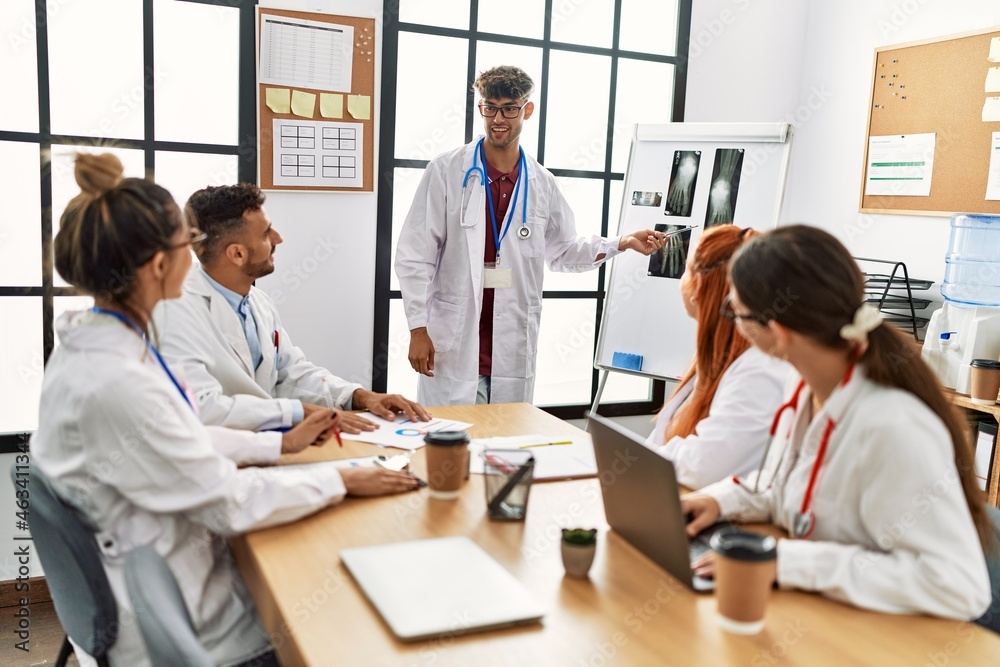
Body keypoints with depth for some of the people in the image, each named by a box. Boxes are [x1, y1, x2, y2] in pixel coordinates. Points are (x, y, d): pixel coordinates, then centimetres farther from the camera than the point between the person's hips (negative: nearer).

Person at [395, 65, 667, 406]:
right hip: (453, 349, -3)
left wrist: (622, 243, 6)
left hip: (513, 353, 3)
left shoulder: (542, 184, 9)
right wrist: (418, 329, -6)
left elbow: (563, 251, 20)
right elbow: (415, 254, -2)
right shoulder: (446, 171, -1)